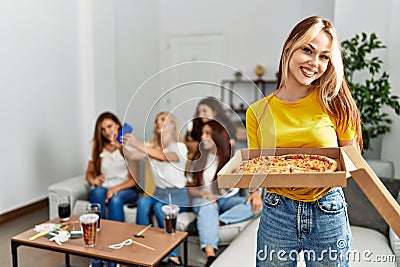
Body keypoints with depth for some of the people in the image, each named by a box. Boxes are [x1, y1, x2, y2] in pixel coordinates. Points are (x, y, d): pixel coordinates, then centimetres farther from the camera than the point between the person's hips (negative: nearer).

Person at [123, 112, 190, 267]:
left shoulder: (180, 147, -5)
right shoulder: (150, 147, 12)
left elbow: (165, 157, -28)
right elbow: (131, 156, -6)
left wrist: (138, 145, -40)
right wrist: (121, 145, -26)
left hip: (179, 195, -4)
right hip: (159, 193, 4)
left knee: (159, 207, -34)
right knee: (143, 203, -29)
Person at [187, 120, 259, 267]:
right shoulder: (198, 159, 5)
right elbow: (190, 188, 3)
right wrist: (204, 193, -20)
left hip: (228, 199, 1)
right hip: (204, 199, -1)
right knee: (207, 205, -37)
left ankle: (218, 222, -35)